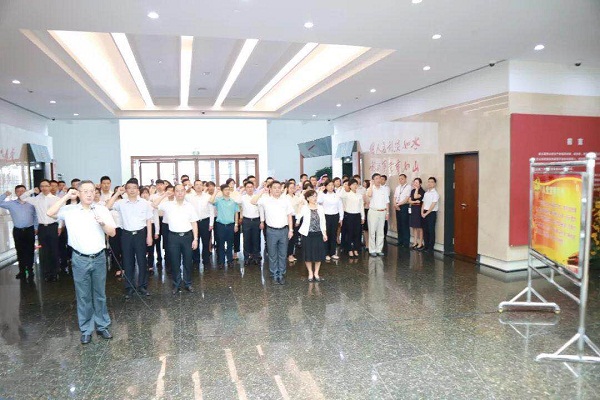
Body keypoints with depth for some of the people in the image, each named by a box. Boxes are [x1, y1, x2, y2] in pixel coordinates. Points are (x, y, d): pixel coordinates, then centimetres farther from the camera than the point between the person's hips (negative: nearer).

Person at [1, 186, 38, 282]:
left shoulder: (31, 203, 2)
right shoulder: (11, 204, 3)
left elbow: (36, 216, 7)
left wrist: (36, 227, 4)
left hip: (29, 230, -1)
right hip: (17, 231, 2)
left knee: (29, 252, 1)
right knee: (20, 252, 9)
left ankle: (30, 272, 6)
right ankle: (22, 271, 19)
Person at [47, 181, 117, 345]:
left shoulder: (102, 210, -1)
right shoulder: (69, 210, -2)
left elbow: (112, 233, -1)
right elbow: (50, 213, -16)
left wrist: (103, 223, -21)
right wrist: (66, 197, -14)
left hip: (99, 258, 1)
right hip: (80, 259, -1)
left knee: (100, 294, 12)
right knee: (83, 296, 9)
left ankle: (102, 326, 24)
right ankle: (86, 330, 21)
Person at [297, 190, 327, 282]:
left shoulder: (320, 207, 5)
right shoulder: (304, 208, -4)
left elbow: (323, 221, 8)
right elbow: (297, 217, -14)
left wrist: (324, 233, 5)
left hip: (318, 234, 3)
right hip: (307, 234, -3)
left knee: (319, 253, 5)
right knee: (308, 254, 4)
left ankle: (316, 273, 21)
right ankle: (310, 273, 21)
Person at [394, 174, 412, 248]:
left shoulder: (408, 187, -6)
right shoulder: (397, 187, 16)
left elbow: (407, 199, -12)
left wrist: (398, 204, -11)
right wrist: (395, 204, -4)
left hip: (404, 206, -6)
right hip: (397, 207, 6)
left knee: (405, 225, -4)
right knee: (399, 224, 9)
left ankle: (406, 243, 2)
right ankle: (400, 241, 17)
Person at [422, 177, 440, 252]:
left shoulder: (435, 193, -9)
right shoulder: (426, 193, 12)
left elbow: (432, 206, -13)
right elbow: (423, 203, 11)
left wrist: (426, 213, -13)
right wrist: (422, 212, -2)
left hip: (432, 213, -6)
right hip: (425, 213, 6)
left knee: (431, 231, -1)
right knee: (425, 230, 9)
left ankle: (430, 247, 6)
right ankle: (426, 246, 18)